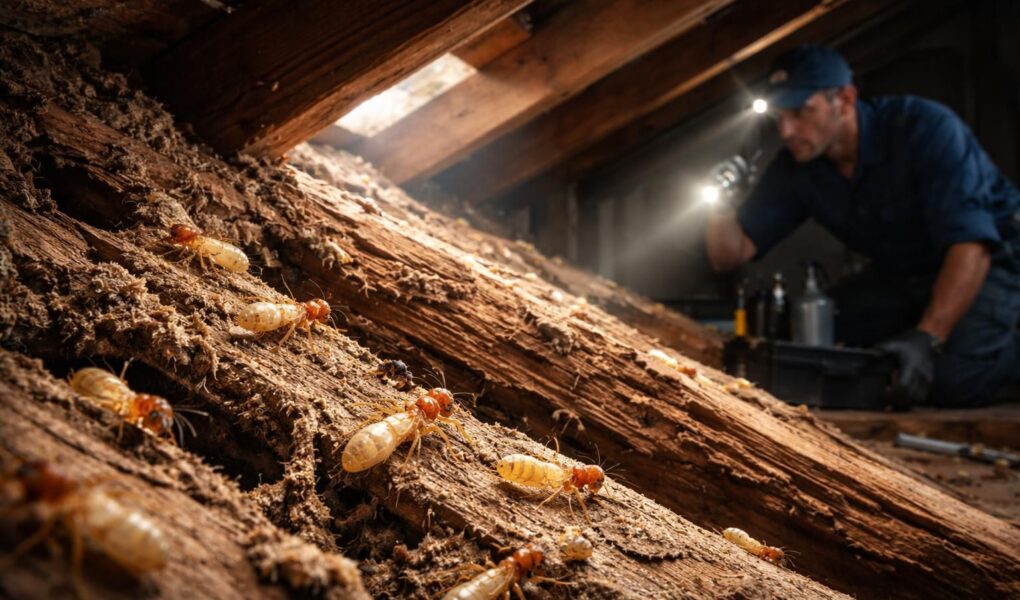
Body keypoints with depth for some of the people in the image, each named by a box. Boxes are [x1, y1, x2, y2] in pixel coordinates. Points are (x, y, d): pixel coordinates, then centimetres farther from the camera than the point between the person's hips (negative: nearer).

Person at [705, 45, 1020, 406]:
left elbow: (970, 243, -34)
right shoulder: (796, 168, -11)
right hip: (902, 276, 6)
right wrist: (721, 206, -31)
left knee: (951, 379, -29)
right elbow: (730, 256, -9)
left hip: (991, 258, -5)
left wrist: (927, 337, -45)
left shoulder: (925, 129, -26)